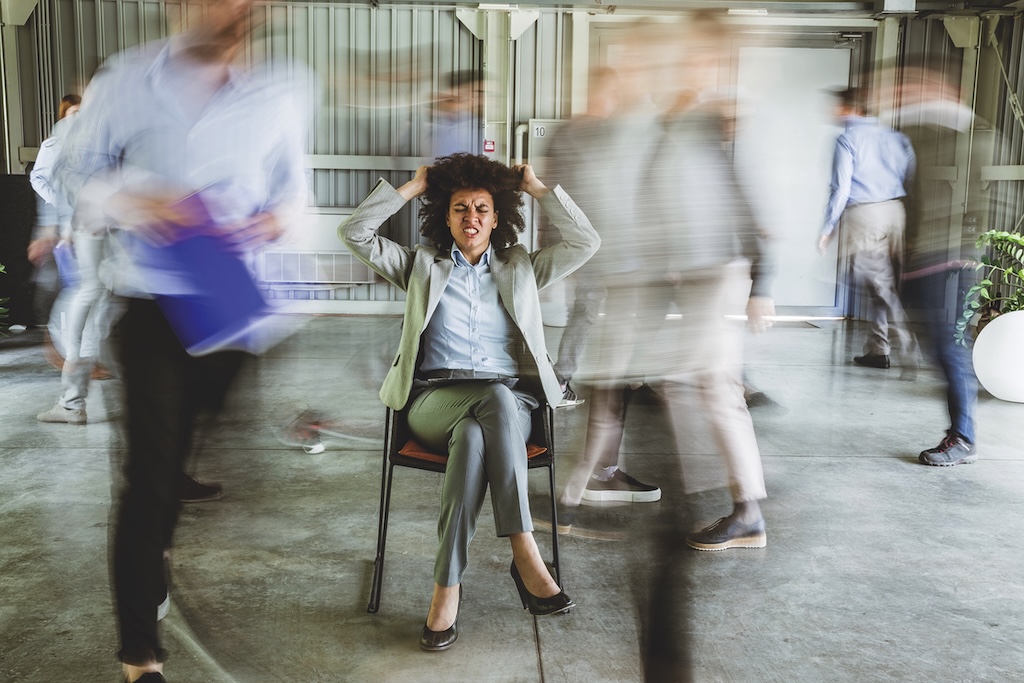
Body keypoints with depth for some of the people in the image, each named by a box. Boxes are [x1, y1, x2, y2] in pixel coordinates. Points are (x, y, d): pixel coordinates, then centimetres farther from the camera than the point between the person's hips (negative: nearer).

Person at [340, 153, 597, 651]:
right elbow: (354, 233, 10)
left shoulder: (521, 269, 23)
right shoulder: (423, 266, 20)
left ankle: (447, 585, -37)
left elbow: (586, 241, 12)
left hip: (509, 402, 1)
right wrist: (414, 186, 13)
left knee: (474, 435, -38)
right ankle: (524, 555, -38)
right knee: (498, 399, -38)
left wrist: (536, 188, 15)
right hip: (436, 401, -1)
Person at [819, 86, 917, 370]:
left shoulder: (847, 139, -6)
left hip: (864, 214, -6)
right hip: (895, 211, 7)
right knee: (884, 284, 13)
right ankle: (875, 349, 18)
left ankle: (910, 345, -13)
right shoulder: (893, 136, 13)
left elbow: (841, 188, -10)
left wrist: (827, 229, -5)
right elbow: (910, 174, 12)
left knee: (880, 285, -5)